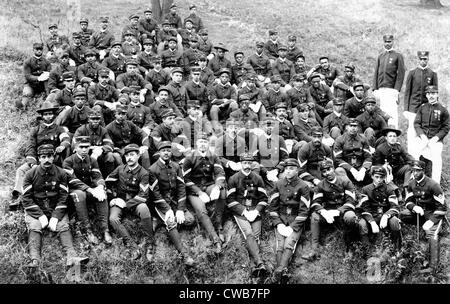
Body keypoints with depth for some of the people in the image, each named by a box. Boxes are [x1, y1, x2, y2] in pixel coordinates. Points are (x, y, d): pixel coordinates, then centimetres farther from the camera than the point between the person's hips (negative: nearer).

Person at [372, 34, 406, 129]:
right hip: (381, 89, 5)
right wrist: (375, 89, 5)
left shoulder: (398, 56, 2)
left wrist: (397, 90, -12)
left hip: (391, 90, -5)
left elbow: (401, 74, -4)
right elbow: (376, 73, 15)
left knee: (392, 113, -11)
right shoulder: (380, 56, 17)